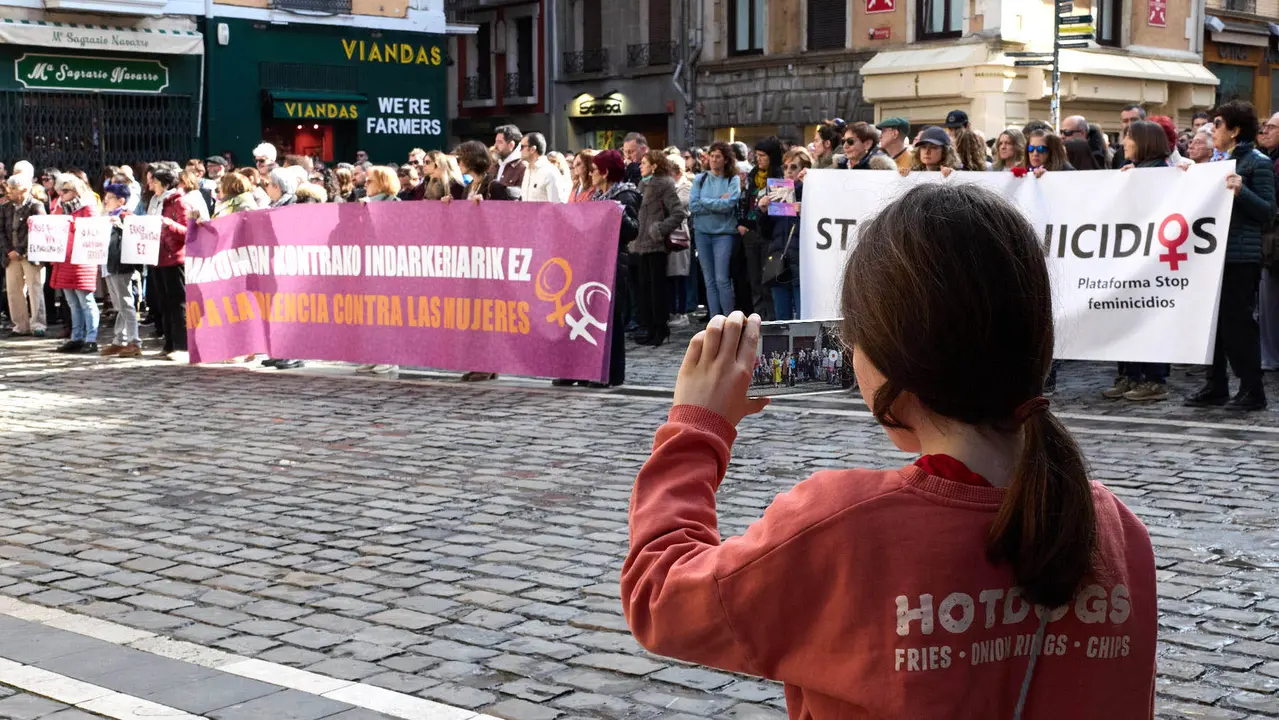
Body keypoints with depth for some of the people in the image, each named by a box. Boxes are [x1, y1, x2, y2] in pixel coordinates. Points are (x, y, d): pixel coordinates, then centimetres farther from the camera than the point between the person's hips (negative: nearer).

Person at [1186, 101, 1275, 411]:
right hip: (1215, 253, 8)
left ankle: (1252, 390, 2)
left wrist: (1241, 191, -25)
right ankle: (1216, 387, 17)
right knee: (1213, 320, 9)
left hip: (1241, 257, -8)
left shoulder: (1258, 163, -7)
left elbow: (1267, 211, -12)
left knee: (1237, 321, -6)